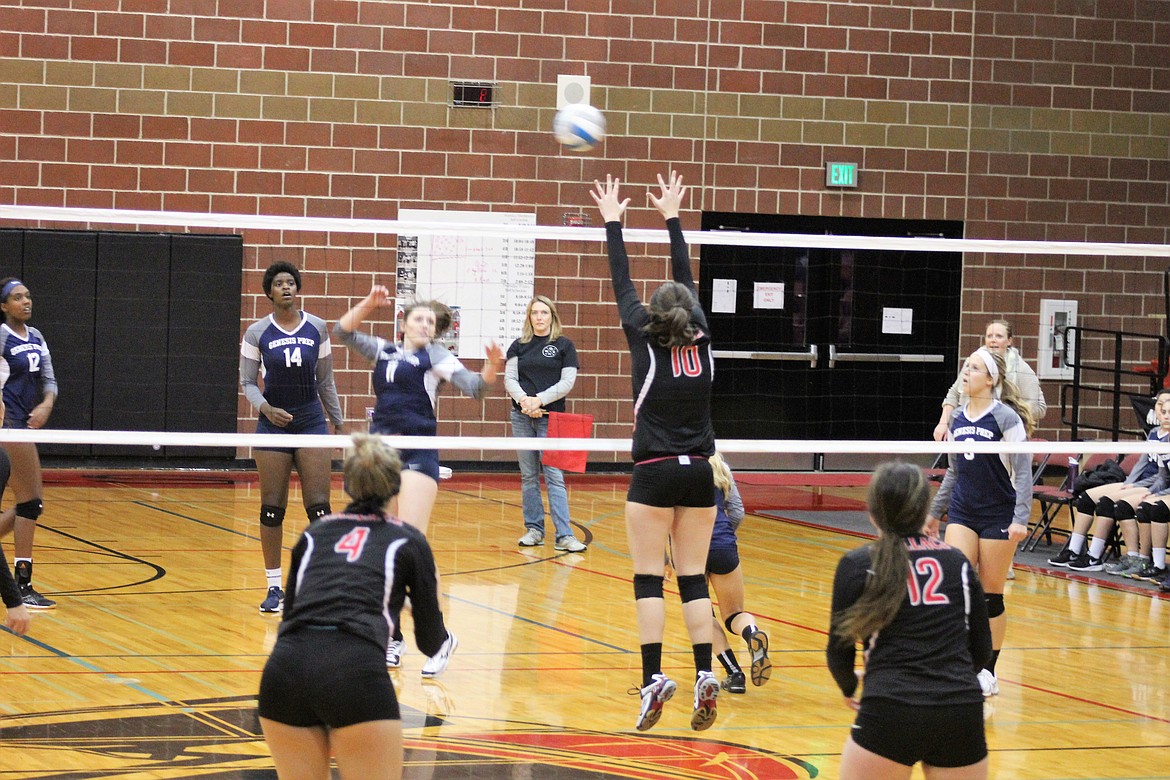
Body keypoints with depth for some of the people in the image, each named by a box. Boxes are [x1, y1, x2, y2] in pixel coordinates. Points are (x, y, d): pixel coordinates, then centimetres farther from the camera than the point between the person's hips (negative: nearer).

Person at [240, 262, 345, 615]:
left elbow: (325, 380, 11)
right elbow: (247, 382, 3)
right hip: (274, 423, -1)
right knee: (272, 508, 1)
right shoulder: (257, 333, -1)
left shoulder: (317, 328, 3)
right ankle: (274, 588, 10)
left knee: (319, 506, -5)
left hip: (312, 420, 1)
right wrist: (265, 409, -15)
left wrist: (339, 422, 11)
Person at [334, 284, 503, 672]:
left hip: (418, 456, -6)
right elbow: (343, 331, 21)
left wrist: (491, 367, -27)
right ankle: (391, 637, 13)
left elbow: (473, 387, -7)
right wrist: (369, 303, 8)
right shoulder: (384, 352, 18)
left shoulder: (434, 356, 4)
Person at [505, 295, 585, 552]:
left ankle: (564, 535, -12)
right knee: (528, 476, 6)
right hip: (522, 417, 3)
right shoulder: (519, 346, 10)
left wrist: (540, 400, -14)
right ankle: (534, 529, 13)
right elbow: (510, 378, 5)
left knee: (554, 476, -9)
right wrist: (524, 400, -14)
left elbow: (567, 382, -4)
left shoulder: (564, 345, 3)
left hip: (551, 417, -3)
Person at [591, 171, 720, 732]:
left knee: (649, 579, -2)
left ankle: (654, 677, -12)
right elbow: (687, 281, 15)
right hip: (699, 474, 4)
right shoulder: (702, 342, 4)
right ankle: (705, 675, -4)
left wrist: (613, 222, 13)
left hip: (655, 474, -4)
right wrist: (671, 217, 24)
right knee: (693, 578, 6)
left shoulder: (648, 343, -4)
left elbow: (622, 286, 4)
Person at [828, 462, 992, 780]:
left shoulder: (858, 564, 4)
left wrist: (849, 688, 29)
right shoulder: (957, 561, 13)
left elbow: (840, 650, 7)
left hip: (891, 714, -3)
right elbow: (981, 651, 15)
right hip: (963, 713, 3)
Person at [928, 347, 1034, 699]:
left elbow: (1023, 471, -13)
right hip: (962, 512, 5)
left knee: (991, 595, 2)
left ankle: (989, 672, 15)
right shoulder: (958, 418, 7)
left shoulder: (1006, 417, -11)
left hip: (998, 515, -5)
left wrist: (1020, 518, -21)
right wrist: (935, 511, 23)